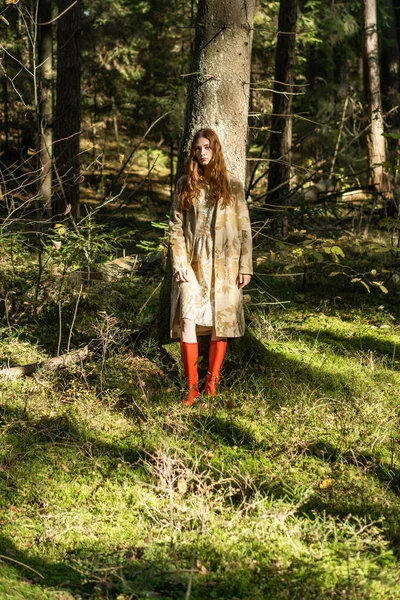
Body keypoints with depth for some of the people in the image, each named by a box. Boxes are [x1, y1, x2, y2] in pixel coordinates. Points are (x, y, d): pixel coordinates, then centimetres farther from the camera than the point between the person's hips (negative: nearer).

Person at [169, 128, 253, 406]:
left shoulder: (232, 185, 3)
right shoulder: (185, 184, 6)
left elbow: (244, 228, 3)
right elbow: (176, 228, 4)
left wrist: (245, 266, -2)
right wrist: (179, 264, -6)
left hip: (223, 265, 0)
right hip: (193, 263, 0)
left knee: (220, 324, 3)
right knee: (188, 320, -13)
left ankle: (212, 384, 15)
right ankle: (192, 387, -8)